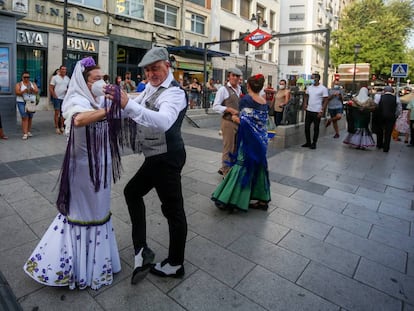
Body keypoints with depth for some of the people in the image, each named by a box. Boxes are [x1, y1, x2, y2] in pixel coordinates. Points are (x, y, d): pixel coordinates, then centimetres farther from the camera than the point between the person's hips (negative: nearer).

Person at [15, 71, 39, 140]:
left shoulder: (33, 84, 12)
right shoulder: (19, 84, 4)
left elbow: (37, 91, 0)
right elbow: (17, 92, -7)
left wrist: (33, 90, -21)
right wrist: (23, 91, -24)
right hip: (22, 103, -3)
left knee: (30, 117, 9)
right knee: (25, 118, -11)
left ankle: (29, 131, 21)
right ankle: (25, 134, -13)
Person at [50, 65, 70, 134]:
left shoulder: (67, 78, 11)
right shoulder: (55, 77, -2)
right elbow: (51, 88, -4)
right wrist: (55, 96, -11)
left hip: (65, 98, 4)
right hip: (57, 98, -4)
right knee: (57, 113, -1)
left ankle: (62, 127, 18)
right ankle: (57, 127, 4)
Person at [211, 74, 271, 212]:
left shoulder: (246, 99, -11)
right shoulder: (264, 102, 7)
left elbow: (245, 122, -18)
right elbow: (264, 121, 9)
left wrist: (236, 118, 0)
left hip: (249, 140, -6)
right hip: (261, 140, 6)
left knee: (242, 167, -3)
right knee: (258, 167, 14)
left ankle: (229, 200, 5)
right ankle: (263, 200, 23)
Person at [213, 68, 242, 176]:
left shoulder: (239, 89, 14)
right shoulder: (223, 89, -9)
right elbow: (215, 106, -13)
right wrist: (229, 109, -22)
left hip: (239, 122, 8)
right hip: (228, 122, -8)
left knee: (236, 148, 15)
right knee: (228, 149, 0)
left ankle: (224, 169, 31)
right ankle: (227, 174, 15)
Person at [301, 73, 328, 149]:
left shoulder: (323, 88, -7)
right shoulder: (309, 87, 8)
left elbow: (326, 101, -8)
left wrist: (322, 111, -14)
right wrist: (305, 104, 3)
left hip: (317, 112, -5)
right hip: (309, 110, 5)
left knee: (316, 128, 4)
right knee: (306, 127, 8)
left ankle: (314, 143, 14)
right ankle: (308, 142, 21)